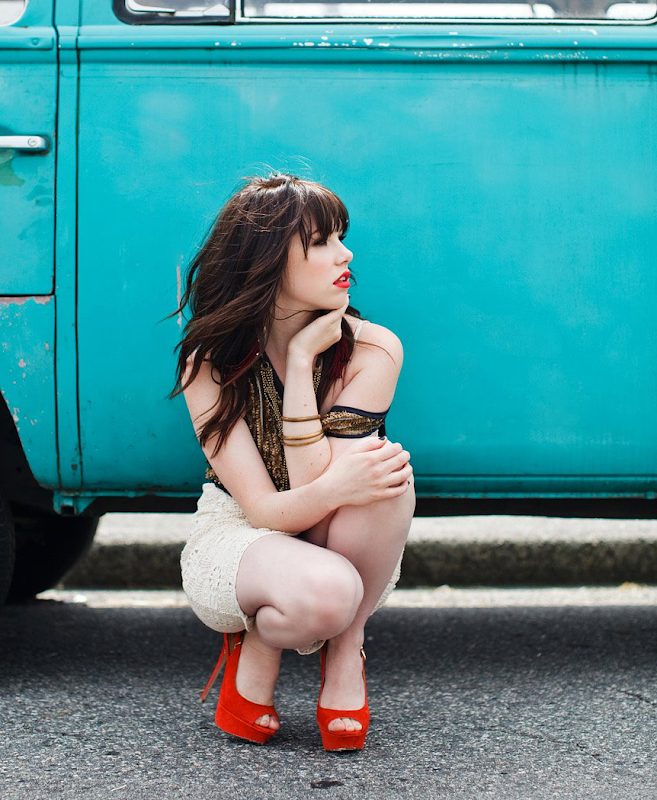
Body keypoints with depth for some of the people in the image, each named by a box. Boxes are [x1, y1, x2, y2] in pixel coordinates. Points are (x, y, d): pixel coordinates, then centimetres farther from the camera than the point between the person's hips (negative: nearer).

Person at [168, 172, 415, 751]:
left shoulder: (373, 351, -15)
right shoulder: (210, 362, -15)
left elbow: (313, 490, -23)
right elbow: (263, 509, -22)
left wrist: (302, 362, -27)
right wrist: (337, 486, -44)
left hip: (342, 549, 2)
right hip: (235, 541, -2)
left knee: (385, 467, -32)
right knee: (323, 591, -39)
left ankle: (346, 649, -12)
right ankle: (256, 651, -2)